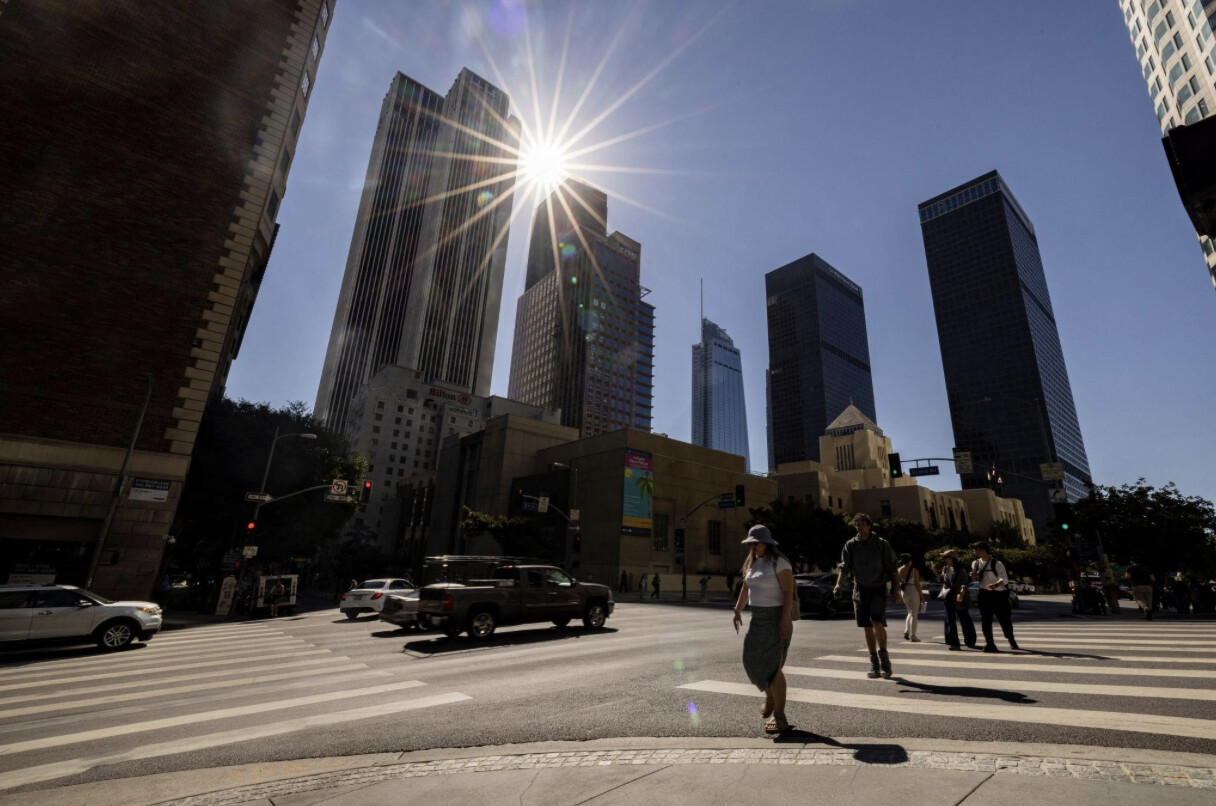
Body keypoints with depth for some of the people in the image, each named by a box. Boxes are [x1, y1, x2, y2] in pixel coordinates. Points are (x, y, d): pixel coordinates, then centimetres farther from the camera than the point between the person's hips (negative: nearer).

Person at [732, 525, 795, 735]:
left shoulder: (779, 562, -15)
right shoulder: (753, 562, 9)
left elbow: (788, 592, -19)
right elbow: (746, 587, 15)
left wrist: (785, 621, -23)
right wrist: (738, 610, 9)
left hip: (776, 618, -8)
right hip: (759, 618, 8)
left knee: (772, 667, -6)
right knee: (752, 659, 10)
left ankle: (779, 716, 5)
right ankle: (770, 695, 35)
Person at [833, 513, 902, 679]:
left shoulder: (882, 544, -3)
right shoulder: (850, 545, 2)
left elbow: (893, 569, 0)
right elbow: (844, 567, -2)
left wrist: (896, 591, -7)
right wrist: (839, 585, -17)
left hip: (878, 589, -2)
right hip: (860, 589, 3)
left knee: (877, 622, -18)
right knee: (867, 627, 7)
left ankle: (883, 654, 6)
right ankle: (874, 663, 19)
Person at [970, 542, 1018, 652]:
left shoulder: (997, 564, -12)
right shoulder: (975, 564, 6)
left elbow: (1004, 579, -23)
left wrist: (995, 585, -43)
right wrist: (973, 577, -5)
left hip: (999, 594, -4)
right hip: (985, 594, 4)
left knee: (1005, 619, 8)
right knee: (985, 620, 0)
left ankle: (1011, 641, 34)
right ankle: (989, 643, 6)